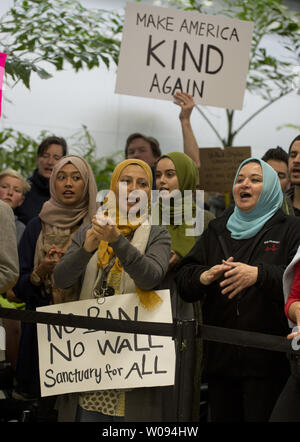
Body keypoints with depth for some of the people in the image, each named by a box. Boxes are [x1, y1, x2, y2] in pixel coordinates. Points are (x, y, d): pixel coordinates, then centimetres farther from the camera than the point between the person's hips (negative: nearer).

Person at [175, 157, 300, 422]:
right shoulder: (217, 230, 17)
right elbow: (183, 281, 9)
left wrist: (259, 274, -27)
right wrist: (204, 277, -14)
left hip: (267, 359, -4)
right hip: (220, 357, 4)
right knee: (222, 417, 8)